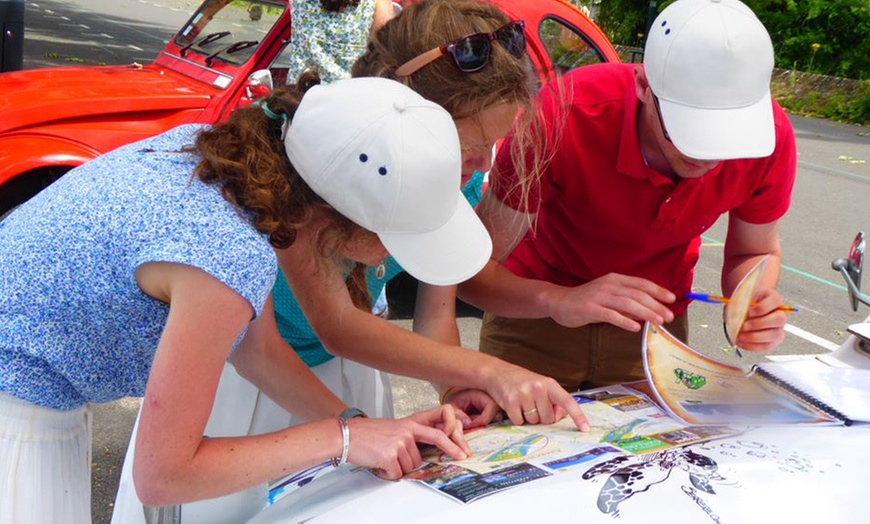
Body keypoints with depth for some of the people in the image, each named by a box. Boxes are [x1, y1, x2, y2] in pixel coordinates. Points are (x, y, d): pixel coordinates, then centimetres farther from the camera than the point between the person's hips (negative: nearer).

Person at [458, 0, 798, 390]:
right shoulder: (565, 115, -32)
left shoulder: (771, 138, -23)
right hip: (536, 320, -1)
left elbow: (756, 252, -4)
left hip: (655, 326, 2)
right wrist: (559, 301, -47)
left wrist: (752, 303, -26)